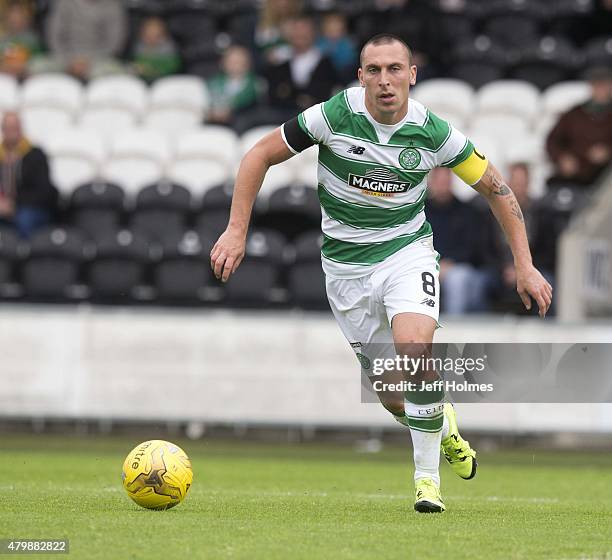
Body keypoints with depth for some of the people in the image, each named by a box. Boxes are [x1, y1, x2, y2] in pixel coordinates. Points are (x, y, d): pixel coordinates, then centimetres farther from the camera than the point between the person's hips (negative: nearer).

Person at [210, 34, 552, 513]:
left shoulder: (433, 132, -13)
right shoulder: (334, 115, -16)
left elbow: (496, 187, 0)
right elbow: (260, 155, -6)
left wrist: (525, 266, -4)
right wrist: (237, 231, -12)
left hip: (407, 250, -1)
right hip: (346, 264, 1)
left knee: (414, 350, -29)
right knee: (393, 397, 5)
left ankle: (428, 478, -14)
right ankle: (442, 424, 41)